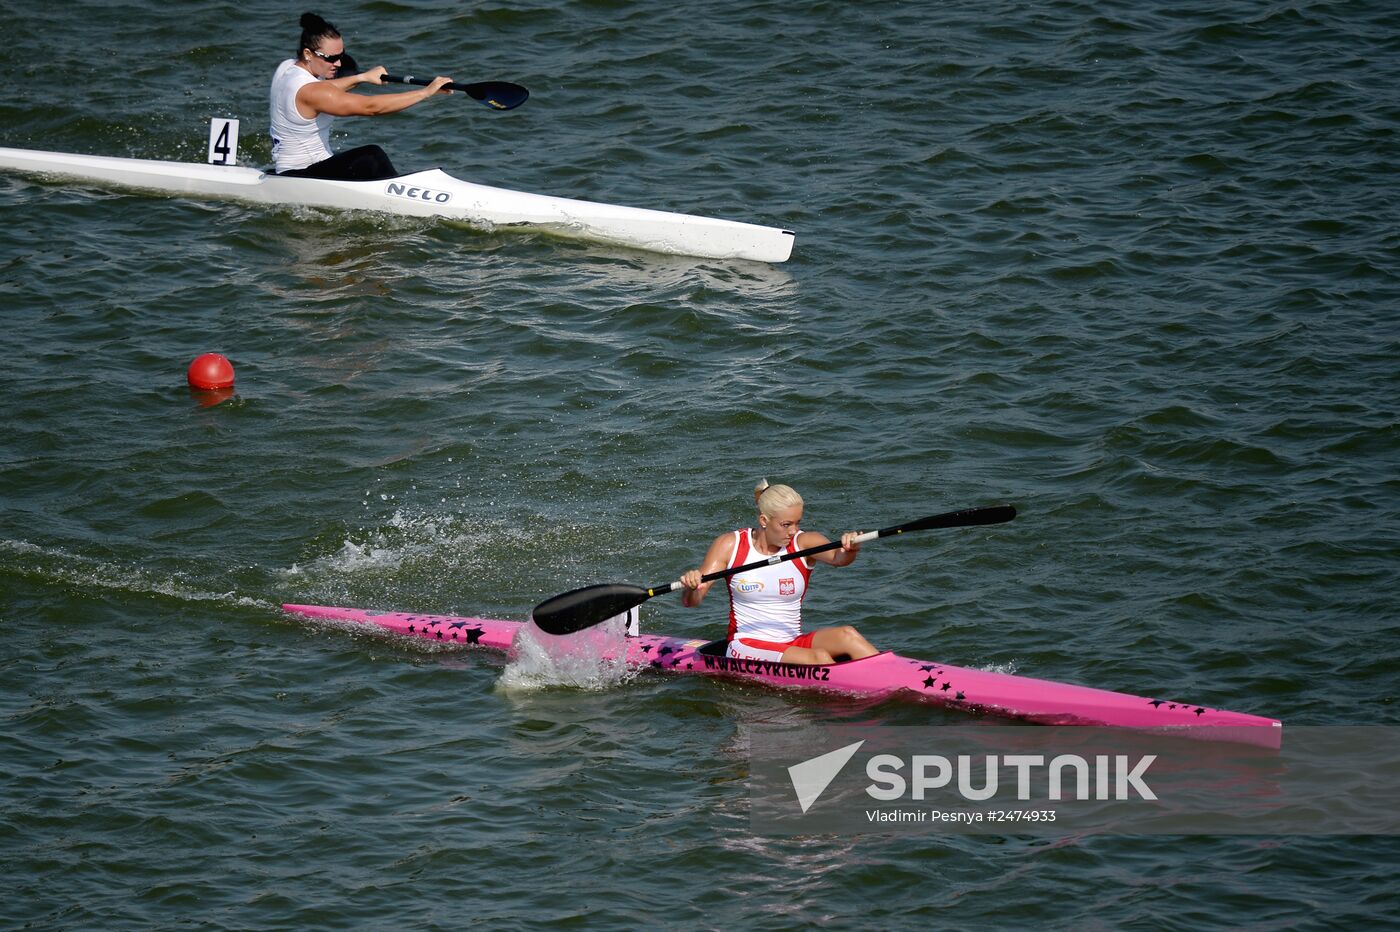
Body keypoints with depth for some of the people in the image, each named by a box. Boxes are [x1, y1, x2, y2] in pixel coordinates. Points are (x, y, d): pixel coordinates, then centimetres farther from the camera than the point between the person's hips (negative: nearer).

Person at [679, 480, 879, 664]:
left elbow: (837, 558, -21)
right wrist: (692, 587, -28)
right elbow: (690, 602, -4)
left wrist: (850, 549, -45)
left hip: (793, 644, 3)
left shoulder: (804, 543, 0)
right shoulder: (731, 546, -3)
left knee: (846, 635, -26)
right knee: (818, 658, -29)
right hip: (746, 646, -3)